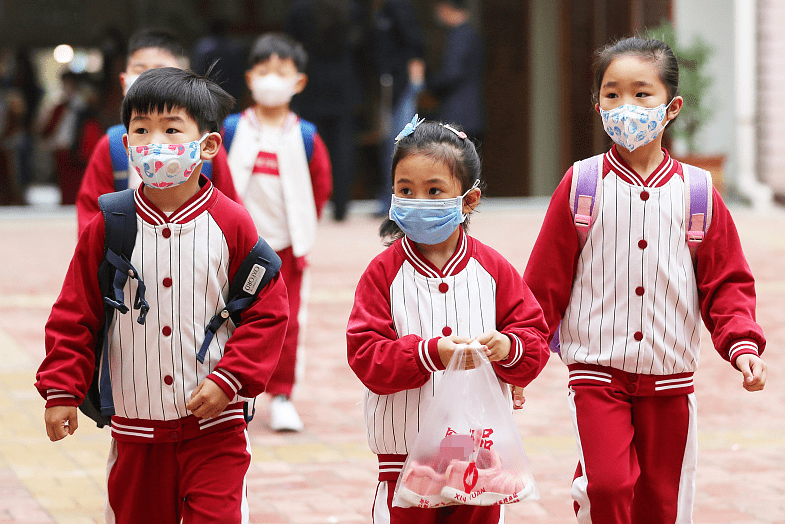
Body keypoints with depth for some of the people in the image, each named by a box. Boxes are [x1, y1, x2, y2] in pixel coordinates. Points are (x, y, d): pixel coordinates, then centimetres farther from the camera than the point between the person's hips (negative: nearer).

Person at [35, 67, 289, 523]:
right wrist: (61, 390, -3)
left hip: (215, 423, -2)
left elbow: (268, 313, -3)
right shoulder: (108, 229, -2)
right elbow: (75, 315, 3)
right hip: (135, 424, 2)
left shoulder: (230, 225, -5)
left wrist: (229, 380, -12)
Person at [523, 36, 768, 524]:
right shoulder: (581, 186, -2)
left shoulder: (697, 193, 1)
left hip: (670, 379, 2)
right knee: (607, 485, -21)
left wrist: (743, 344, -11)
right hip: (597, 373, -2)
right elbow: (544, 283, 3)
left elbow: (727, 283, 5)